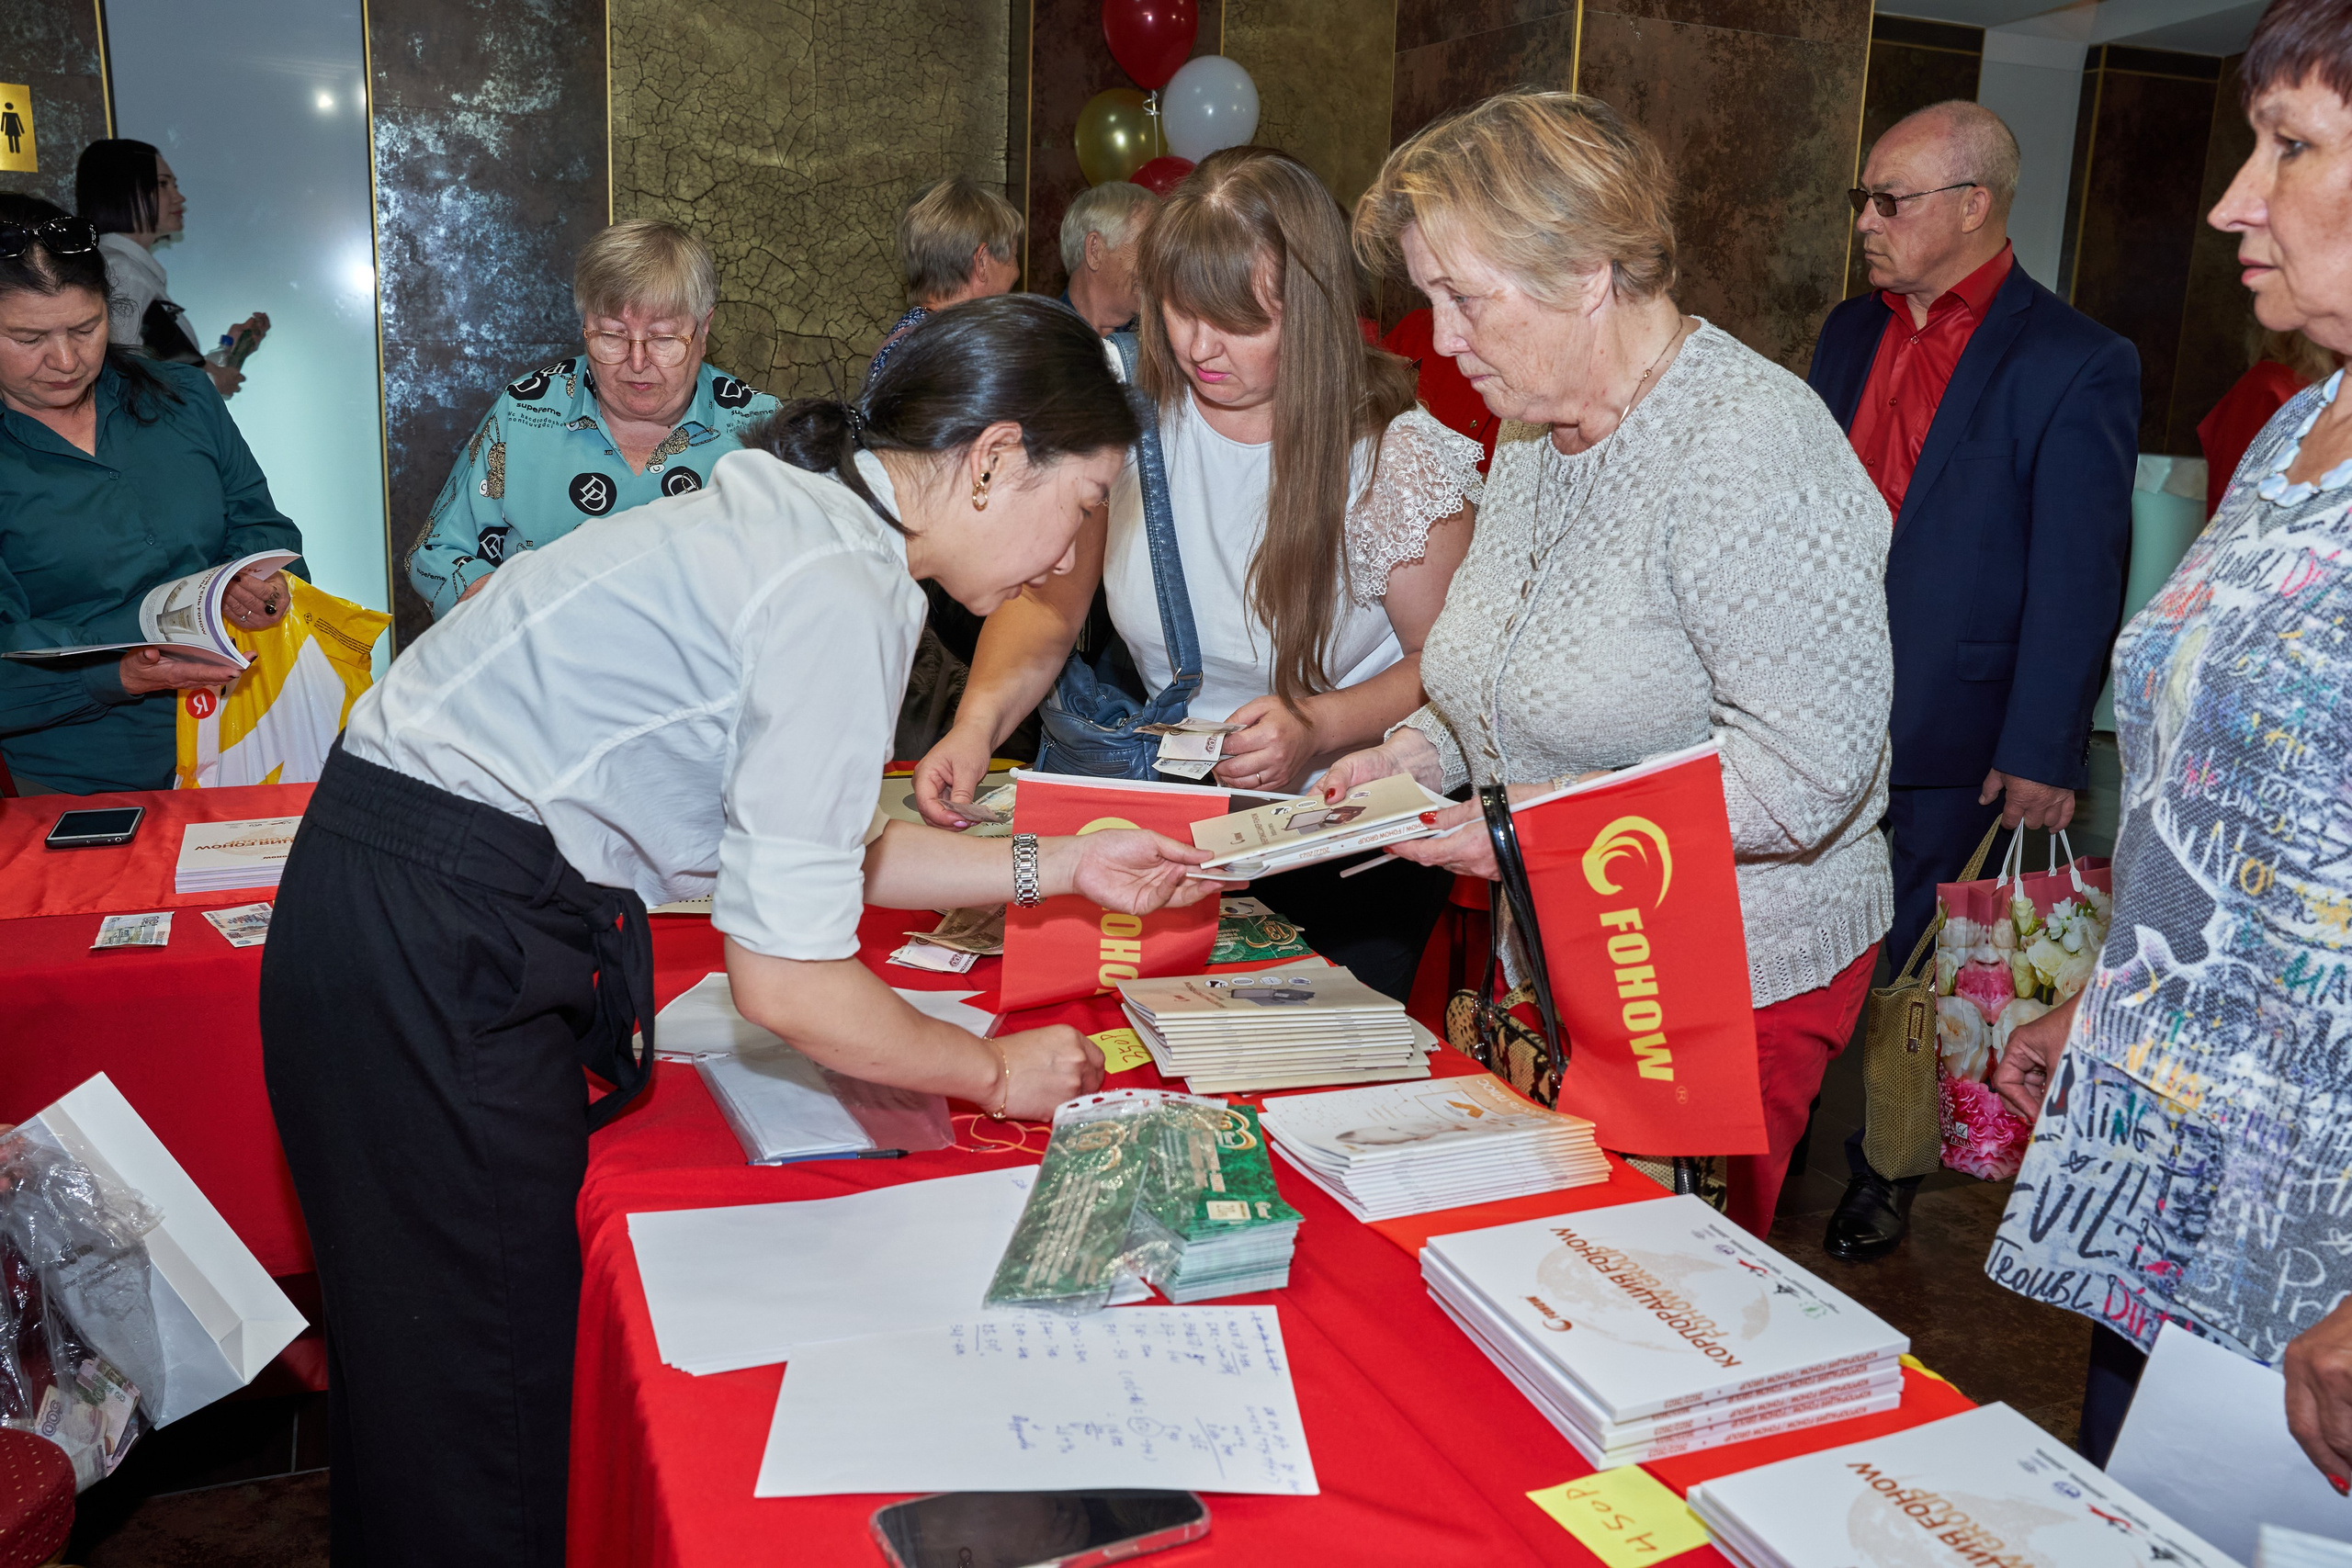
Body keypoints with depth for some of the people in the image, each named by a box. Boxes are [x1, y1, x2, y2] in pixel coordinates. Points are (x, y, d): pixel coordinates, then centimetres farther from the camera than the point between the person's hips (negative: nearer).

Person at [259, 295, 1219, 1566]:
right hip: (435, 948, -9)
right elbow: (787, 980, -19)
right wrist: (999, 1073, -4)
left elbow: (805, 839, 14)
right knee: (483, 1379, 4)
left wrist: (1055, 869, 15)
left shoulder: (808, 525, 8)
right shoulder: (843, 597, -21)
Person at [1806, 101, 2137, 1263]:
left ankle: (1879, 1183, 26)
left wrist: (2042, 753, -13)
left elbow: (2077, 578, -10)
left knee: (1906, 970, 8)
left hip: (1951, 741, -5)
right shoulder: (1850, 332, 10)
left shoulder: (2075, 365, -8)